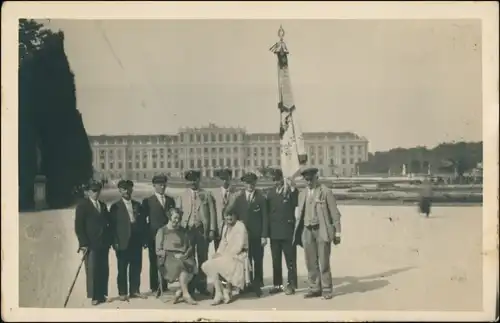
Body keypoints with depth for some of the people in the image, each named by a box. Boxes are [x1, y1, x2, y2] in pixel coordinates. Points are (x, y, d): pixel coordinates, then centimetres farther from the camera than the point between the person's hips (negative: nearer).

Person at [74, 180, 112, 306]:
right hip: (90, 244, -6)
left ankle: (101, 295, 13)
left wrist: (110, 240, 8)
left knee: (104, 271, 5)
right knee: (92, 270, -3)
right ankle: (94, 296, 5)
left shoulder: (102, 205, 17)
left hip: (103, 243, 6)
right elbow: (78, 226, -8)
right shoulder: (82, 205, -3)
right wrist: (83, 243, -14)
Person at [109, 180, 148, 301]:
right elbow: (113, 225, -3)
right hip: (122, 242, -4)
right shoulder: (115, 207, 1)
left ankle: (134, 291, 17)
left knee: (136, 268, 7)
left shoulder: (137, 205, 13)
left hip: (136, 242, 4)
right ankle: (122, 293, 10)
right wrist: (115, 242, -11)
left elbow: (143, 223, 12)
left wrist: (145, 239, 5)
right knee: (122, 269, 2)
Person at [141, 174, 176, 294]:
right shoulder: (148, 201, 3)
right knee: (154, 263, 0)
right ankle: (154, 288, 7)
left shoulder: (170, 200, 14)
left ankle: (164, 287, 11)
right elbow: (143, 219, 2)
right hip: (154, 236, -3)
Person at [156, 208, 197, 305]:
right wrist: (173, 255, -11)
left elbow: (190, 247, 16)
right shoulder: (162, 231, 7)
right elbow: (158, 251, 0)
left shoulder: (183, 231, 20)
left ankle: (179, 292, -29)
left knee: (191, 265, -32)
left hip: (183, 257, 4)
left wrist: (185, 254, -6)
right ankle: (186, 294, -36)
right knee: (180, 265, -37)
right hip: (168, 258, -3)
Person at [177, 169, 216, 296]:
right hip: (187, 230, 0)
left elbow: (212, 213, 3)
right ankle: (189, 287, 8)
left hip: (202, 230, 0)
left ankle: (202, 286, 12)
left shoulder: (207, 195, 6)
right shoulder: (183, 195, 8)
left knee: (202, 259, 5)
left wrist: (212, 230, -4)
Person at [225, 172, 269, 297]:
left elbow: (265, 217, -2)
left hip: (257, 235, -1)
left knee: (258, 261, 3)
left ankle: (257, 285, 11)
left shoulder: (261, 197, 0)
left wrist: (264, 235, -7)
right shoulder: (238, 198, 6)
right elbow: (229, 213, 4)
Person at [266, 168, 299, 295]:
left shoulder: (291, 190, -4)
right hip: (274, 231, 5)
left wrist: (293, 190, -27)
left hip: (287, 231, -5)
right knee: (276, 260, 11)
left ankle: (291, 285, 6)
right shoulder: (271, 192, 11)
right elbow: (268, 210, 12)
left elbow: (296, 204, -20)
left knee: (290, 260, 0)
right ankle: (277, 284, 19)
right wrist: (267, 230, 5)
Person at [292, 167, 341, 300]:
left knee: (323, 262, -2)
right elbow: (300, 214, 15)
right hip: (307, 231, 5)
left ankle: (326, 289, 7)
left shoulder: (326, 192, -3)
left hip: (322, 230, -5)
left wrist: (337, 233, -8)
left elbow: (335, 214, -4)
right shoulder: (302, 194, 13)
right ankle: (314, 288, 17)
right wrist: (298, 234, 11)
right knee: (311, 263, 8)